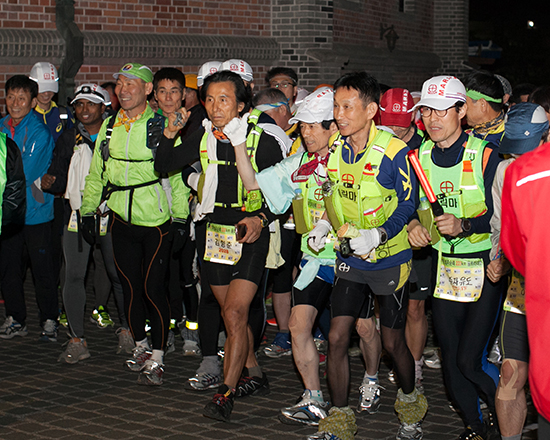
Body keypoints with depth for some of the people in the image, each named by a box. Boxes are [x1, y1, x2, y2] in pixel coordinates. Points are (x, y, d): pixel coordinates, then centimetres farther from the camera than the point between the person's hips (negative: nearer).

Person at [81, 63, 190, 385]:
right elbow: (97, 171, 18)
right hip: (122, 220, 5)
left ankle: (157, 357, 4)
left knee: (153, 288, -6)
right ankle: (141, 346, 27)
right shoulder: (110, 126, 9)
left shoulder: (163, 125, -6)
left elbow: (178, 173, -5)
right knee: (130, 286, 10)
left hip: (157, 221, -5)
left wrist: (180, 216, -8)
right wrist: (88, 209, 13)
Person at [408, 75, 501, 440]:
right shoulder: (419, 157, 3)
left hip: (484, 268, -5)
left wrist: (464, 225, -27)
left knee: (469, 360, -8)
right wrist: (414, 224, -9)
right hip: (444, 267, 5)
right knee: (450, 360, 8)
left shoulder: (484, 155, -11)